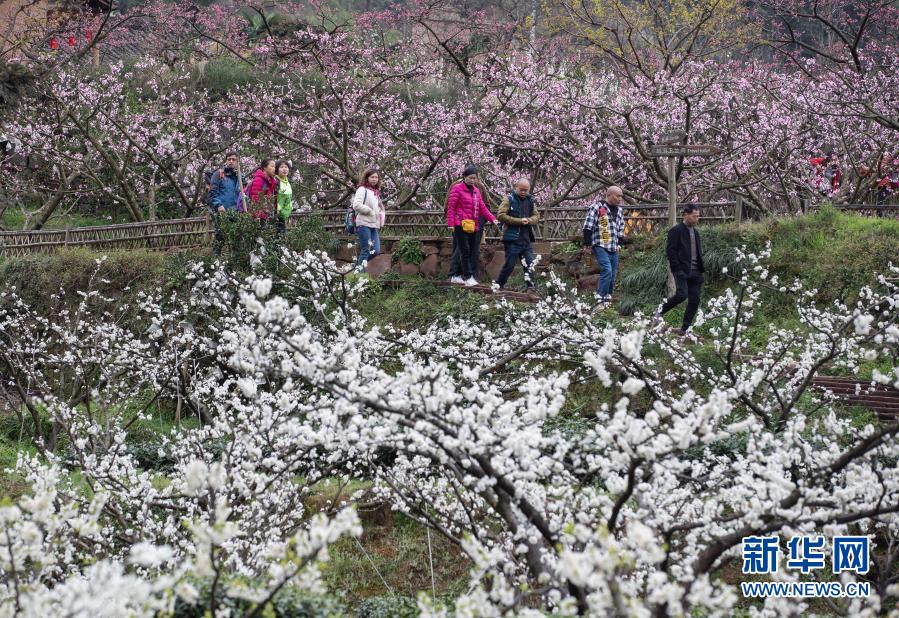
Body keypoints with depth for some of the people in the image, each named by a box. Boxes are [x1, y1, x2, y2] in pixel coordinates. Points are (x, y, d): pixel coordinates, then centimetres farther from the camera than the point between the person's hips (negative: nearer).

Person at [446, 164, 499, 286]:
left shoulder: (476, 191, 17)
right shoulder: (457, 189, -3)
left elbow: (482, 208, 18)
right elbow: (451, 207, -6)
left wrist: (492, 219, 5)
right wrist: (451, 223, -13)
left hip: (474, 226, 7)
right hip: (461, 225, -7)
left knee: (473, 252, 5)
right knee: (465, 251, -9)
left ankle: (472, 275, 8)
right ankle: (468, 277, -10)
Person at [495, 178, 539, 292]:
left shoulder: (530, 200, 14)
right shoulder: (509, 199, -5)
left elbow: (537, 216, 16)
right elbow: (500, 215, -14)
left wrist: (528, 220, -9)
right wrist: (519, 221, -17)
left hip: (526, 239, 6)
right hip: (512, 239, -6)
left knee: (530, 264, 2)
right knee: (509, 265, -3)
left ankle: (530, 287, 4)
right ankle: (498, 285, 10)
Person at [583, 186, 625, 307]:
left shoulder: (619, 210, 18)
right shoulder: (597, 207, -5)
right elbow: (588, 227, -7)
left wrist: (619, 244, 18)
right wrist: (588, 243, -9)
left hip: (613, 248, 8)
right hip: (600, 246, -8)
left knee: (613, 274, 5)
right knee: (607, 270, -20)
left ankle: (608, 298, 13)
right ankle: (601, 299, -18)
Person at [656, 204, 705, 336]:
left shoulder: (695, 232, 19)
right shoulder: (676, 231, -4)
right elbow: (670, 251, -10)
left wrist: (701, 269, 11)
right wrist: (678, 269, -15)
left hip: (695, 272, 7)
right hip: (682, 270, -7)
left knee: (694, 300, 1)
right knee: (682, 294, -21)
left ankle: (685, 328, 6)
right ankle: (660, 312, 2)